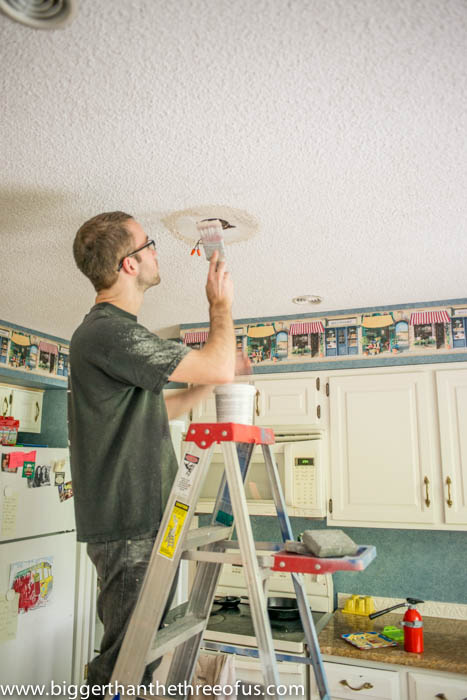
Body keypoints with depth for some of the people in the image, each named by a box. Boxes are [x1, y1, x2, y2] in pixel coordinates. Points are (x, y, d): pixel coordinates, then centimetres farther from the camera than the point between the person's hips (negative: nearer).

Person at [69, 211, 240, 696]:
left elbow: (163, 409, 23)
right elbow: (219, 366, -22)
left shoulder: (116, 331, 16)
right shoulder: (107, 331, -19)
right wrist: (220, 303, -5)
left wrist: (216, 377, 16)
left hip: (147, 520, 10)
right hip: (130, 527, -10)